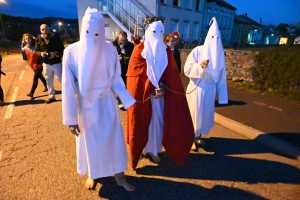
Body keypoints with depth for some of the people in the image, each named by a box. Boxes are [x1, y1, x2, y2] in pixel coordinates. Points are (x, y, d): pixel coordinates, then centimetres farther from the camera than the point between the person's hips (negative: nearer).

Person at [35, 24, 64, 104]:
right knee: (49, 81, 12)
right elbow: (36, 51, 8)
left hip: (56, 63, -5)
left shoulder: (55, 38, -8)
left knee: (60, 79, -4)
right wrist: (40, 53, -15)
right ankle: (52, 97, 26)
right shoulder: (39, 39, 2)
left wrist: (56, 54, -26)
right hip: (46, 63, 5)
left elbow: (62, 49, -8)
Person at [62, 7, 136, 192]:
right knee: (90, 141, 16)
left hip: (107, 104, 1)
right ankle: (92, 174, 43)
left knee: (114, 139, 10)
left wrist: (129, 101, -7)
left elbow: (116, 79, -1)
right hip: (86, 106, 0)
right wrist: (71, 118, -9)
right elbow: (69, 87, -10)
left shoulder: (110, 50, -9)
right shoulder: (72, 51, -13)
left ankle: (120, 177, 32)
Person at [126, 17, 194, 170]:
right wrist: (151, 89, -16)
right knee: (144, 122, 5)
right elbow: (136, 74, -10)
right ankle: (148, 149, 24)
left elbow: (170, 72, 3)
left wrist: (163, 87, -13)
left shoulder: (166, 51, 8)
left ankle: (152, 149, 26)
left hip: (162, 93, 4)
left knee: (159, 121, 7)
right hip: (143, 94, -3)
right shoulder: (139, 50, -5)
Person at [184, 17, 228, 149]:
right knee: (195, 113, 5)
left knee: (205, 113, 14)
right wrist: (200, 66, -30)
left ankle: (198, 136, 35)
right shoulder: (198, 51, -7)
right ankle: (191, 138, 23)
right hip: (197, 88, -4)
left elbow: (221, 75, 5)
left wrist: (221, 94, 4)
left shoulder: (219, 53, 4)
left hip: (210, 90, 4)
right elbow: (187, 70, -13)